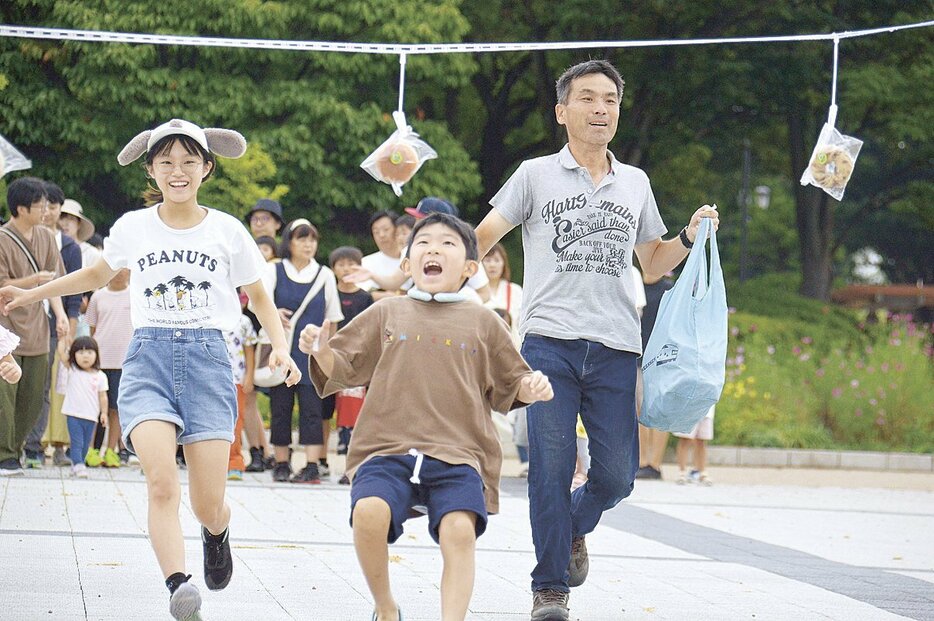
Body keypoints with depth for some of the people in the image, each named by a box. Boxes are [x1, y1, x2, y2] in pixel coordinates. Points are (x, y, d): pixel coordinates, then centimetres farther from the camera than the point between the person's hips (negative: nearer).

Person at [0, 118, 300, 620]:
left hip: (207, 358, 0)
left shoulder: (227, 231, 4)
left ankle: (217, 532, 34)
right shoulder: (132, 227, 7)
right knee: (162, 483, -23)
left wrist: (281, 347, -1)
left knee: (208, 506, -2)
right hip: (149, 357, 0)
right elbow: (98, 274, 27)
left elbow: (259, 297, 16)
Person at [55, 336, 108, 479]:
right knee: (77, 442, -9)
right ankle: (78, 465, -11)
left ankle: (76, 465, 20)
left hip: (91, 416, 2)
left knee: (85, 444, 9)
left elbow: (102, 396, 8)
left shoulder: (100, 376, 3)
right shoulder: (71, 370, -1)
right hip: (74, 414, -2)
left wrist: (104, 413, 4)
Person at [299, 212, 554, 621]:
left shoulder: (482, 323, 16)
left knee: (459, 531, -26)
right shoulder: (386, 315, 17)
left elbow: (508, 387, 21)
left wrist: (531, 388, -1)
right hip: (386, 448, 0)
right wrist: (321, 351, -4)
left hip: (457, 453, 0)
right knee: (369, 512, -27)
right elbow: (342, 371, 17)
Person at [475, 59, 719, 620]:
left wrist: (690, 238, 9)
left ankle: (574, 526, 32)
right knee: (551, 467, -7)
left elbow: (653, 262, 27)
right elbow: (479, 241, 5)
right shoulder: (536, 175, 8)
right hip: (550, 342, -3)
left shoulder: (635, 183, 17)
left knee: (616, 474, -1)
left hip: (616, 348, 3)